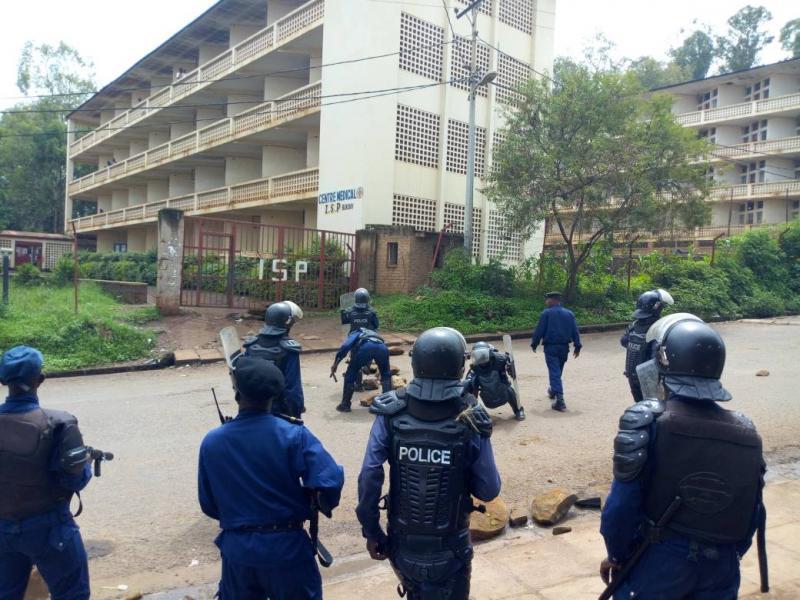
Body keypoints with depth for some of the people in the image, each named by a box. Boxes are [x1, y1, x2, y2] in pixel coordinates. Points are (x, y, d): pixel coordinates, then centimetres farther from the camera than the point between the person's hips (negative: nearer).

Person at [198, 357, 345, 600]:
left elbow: (208, 505, 3)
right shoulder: (293, 435, -17)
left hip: (236, 548, 3)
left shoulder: (211, 442, -7)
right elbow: (330, 481, -24)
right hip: (287, 547, -2)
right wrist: (325, 505, -1)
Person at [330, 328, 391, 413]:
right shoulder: (373, 334, 48)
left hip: (365, 346, -3)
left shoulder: (356, 333, 34)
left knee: (350, 374, 17)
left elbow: (345, 346, 10)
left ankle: (345, 405, 20)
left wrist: (335, 363, 7)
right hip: (382, 347, 4)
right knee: (386, 375, 30)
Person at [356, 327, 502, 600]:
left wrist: (371, 531, -3)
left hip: (402, 545, 2)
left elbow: (369, 478, -15)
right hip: (449, 551, -2)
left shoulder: (391, 414, -15)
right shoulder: (471, 420, -19)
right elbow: (489, 490, -12)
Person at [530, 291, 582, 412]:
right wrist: (577, 346, 9)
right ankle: (553, 391, 43)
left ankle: (560, 400, -18)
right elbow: (575, 332, 5)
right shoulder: (569, 314, 6)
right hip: (564, 347, 5)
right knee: (558, 371, 23)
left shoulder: (546, 313, -8)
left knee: (554, 372, -7)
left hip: (551, 347, -5)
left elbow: (539, 330, -9)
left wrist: (534, 343, 2)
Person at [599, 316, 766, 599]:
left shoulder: (647, 422, -19)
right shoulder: (745, 432, -5)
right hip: (720, 568, 4)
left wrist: (616, 555, -1)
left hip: (658, 560, -4)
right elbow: (754, 516, 4)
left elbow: (621, 505, -17)